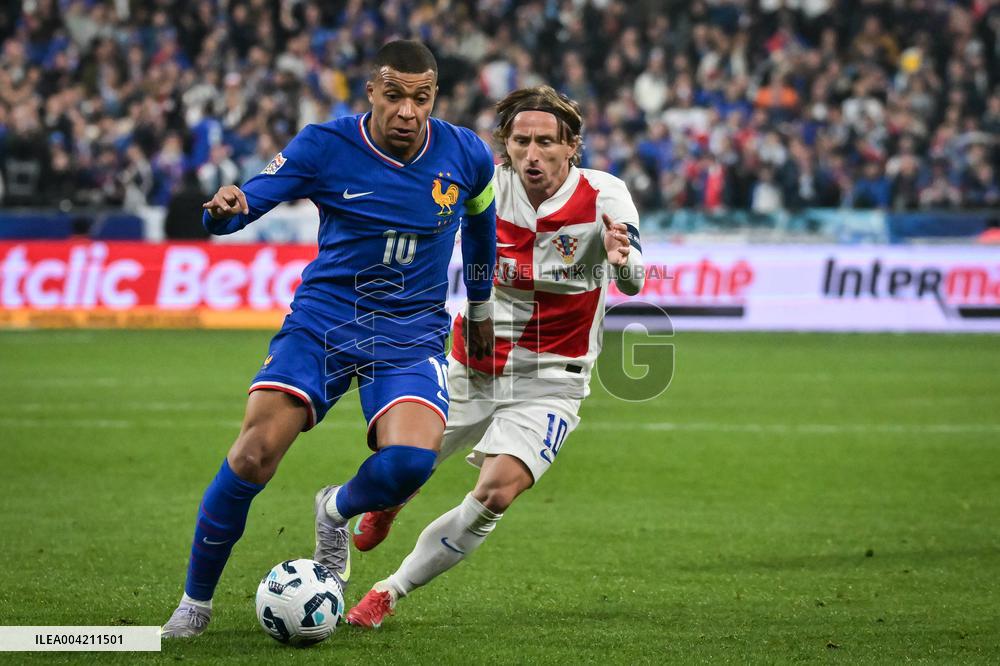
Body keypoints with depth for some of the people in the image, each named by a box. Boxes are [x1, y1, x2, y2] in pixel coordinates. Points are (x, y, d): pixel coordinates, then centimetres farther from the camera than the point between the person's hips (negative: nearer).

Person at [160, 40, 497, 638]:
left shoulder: (466, 156, -2)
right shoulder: (326, 146, -9)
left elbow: (480, 220, 19)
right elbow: (249, 201, -12)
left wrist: (481, 306, 29)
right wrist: (224, 209, -37)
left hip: (412, 335, 1)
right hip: (323, 317, -1)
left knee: (411, 459, -27)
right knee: (256, 450, -19)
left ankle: (337, 511, 11)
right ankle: (195, 603, 1)